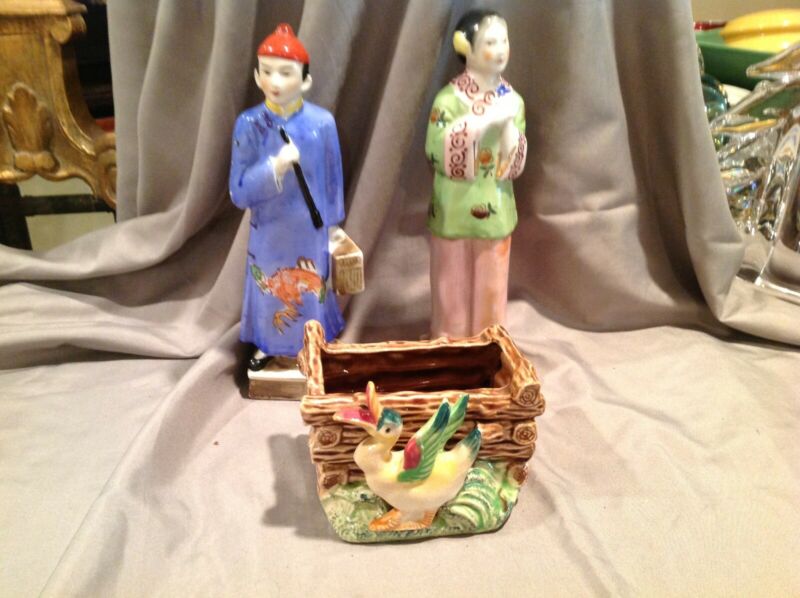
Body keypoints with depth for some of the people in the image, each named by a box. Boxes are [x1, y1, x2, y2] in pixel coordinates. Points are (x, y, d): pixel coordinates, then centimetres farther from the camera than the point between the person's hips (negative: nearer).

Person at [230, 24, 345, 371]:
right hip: (269, 230, 0)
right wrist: (275, 167, -31)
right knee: (271, 289, 16)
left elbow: (333, 177, 0)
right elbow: (239, 192, -15)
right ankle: (269, 345, 41)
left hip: (309, 229, 0)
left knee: (310, 290, 17)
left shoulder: (322, 122, -12)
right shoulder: (249, 124, -13)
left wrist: (333, 223, 7)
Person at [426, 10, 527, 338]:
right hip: (455, 215, -4)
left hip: (495, 214, 4)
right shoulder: (450, 98, -10)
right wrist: (487, 119, -25)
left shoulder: (512, 99, 5)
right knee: (453, 294, 7)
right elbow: (437, 150, -23)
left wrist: (508, 123, -15)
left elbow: (515, 164, 2)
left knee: (490, 294, 12)